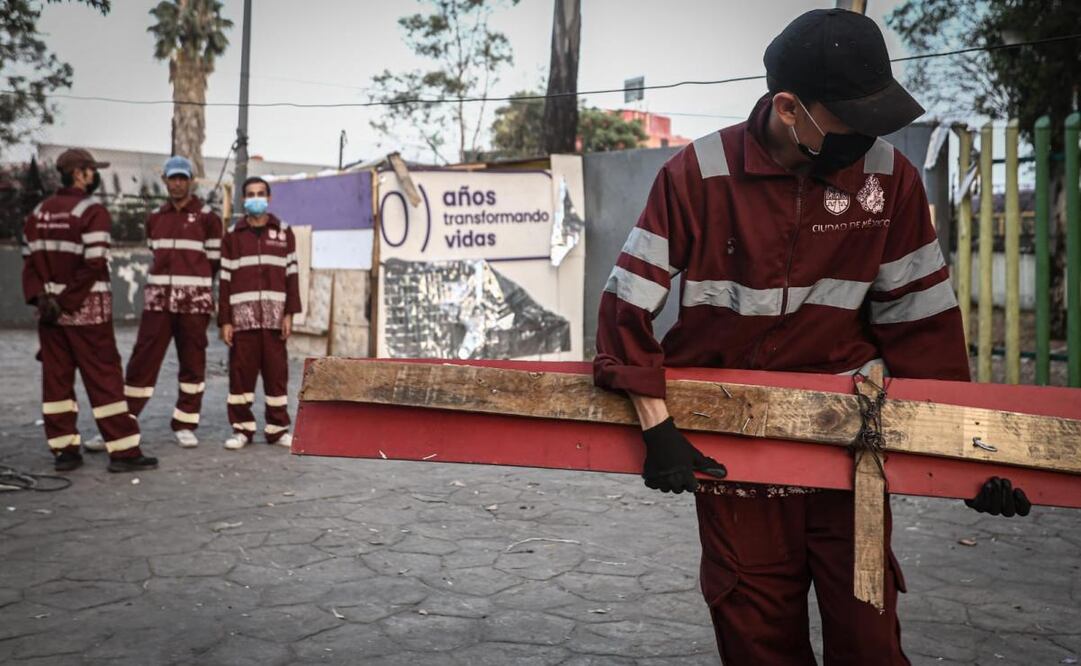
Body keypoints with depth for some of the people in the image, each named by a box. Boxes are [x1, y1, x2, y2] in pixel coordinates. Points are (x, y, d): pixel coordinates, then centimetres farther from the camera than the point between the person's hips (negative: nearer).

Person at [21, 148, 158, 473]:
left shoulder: (38, 213, 13)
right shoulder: (92, 212, -10)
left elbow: (30, 261, 8)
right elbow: (93, 265, -19)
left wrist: (41, 297, -1)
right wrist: (66, 302, -15)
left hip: (50, 311, 7)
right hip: (87, 310, -7)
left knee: (56, 379, 11)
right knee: (104, 379, -3)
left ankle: (64, 450, 16)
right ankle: (123, 451, -1)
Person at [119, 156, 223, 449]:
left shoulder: (207, 217, 0)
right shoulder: (155, 218, 13)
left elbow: (214, 261, 1)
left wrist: (192, 279, 5)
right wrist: (172, 277, 13)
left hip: (194, 301, -3)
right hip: (158, 299, 3)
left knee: (192, 364, 4)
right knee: (142, 361, 0)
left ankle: (185, 425, 14)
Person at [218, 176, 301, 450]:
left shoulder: (284, 232, 10)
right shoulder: (233, 235, 9)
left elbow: (291, 274, 6)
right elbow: (225, 279, 6)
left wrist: (290, 313, -3)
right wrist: (224, 320, 0)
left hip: (274, 315, 0)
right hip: (242, 315, 0)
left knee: (276, 371, 3)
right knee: (241, 371, 1)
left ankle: (278, 428, 10)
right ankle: (242, 429, 10)